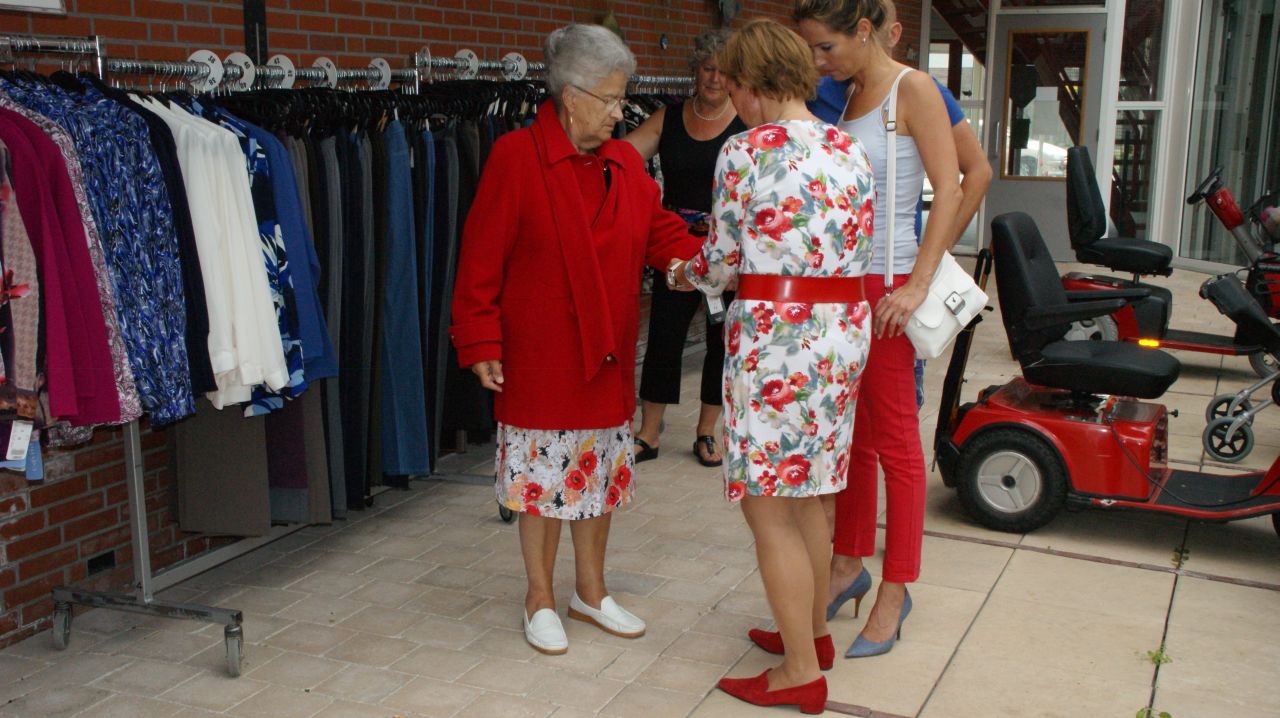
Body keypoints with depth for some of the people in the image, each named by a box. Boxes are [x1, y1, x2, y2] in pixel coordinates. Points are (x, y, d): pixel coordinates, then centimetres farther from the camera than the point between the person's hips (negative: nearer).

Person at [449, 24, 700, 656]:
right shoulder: (517, 156, -13)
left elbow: (659, 232, 8)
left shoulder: (624, 163, 6)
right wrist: (480, 343, -14)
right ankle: (540, 598, 24)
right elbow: (481, 259, -13)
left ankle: (591, 590, 32)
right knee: (543, 474, 6)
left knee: (600, 470, 15)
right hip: (538, 357, -6)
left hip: (607, 355, 6)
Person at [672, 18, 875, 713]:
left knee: (767, 508, 3)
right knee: (804, 495, 20)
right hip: (844, 332, 8)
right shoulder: (850, 151, 9)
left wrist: (686, 273, 16)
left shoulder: (745, 153, -10)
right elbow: (859, 252, 12)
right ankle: (812, 631, 34)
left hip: (775, 337, -8)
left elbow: (724, 264, -4)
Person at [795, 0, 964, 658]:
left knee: (895, 441, 1)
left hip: (885, 283, -7)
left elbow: (949, 191, -12)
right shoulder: (851, 98, 14)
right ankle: (849, 565, 28)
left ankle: (894, 592, 11)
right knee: (850, 435, 14)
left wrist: (917, 284, -20)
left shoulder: (913, 90, -7)